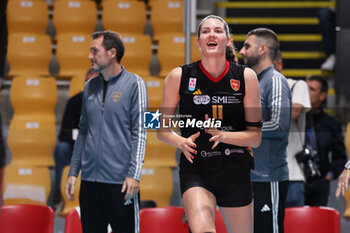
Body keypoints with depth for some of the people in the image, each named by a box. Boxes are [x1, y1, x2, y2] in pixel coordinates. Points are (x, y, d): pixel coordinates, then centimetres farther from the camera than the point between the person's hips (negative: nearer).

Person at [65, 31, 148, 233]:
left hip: (120, 182, -6)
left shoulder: (134, 84, -1)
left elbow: (139, 133, -6)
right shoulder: (90, 87, 15)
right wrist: (73, 172, 14)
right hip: (89, 180, 6)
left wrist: (134, 174, -14)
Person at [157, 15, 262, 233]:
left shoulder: (246, 77, -1)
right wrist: (182, 142, -13)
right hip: (195, 169, -2)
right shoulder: (179, 76, -2)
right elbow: (162, 128, 7)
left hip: (235, 170, 2)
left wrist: (223, 135, -17)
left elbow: (255, 136, 0)